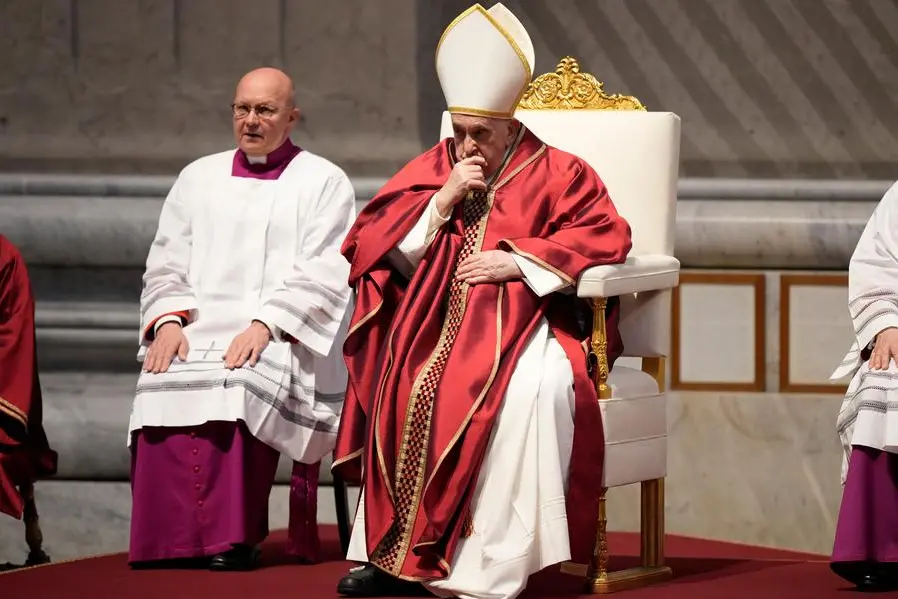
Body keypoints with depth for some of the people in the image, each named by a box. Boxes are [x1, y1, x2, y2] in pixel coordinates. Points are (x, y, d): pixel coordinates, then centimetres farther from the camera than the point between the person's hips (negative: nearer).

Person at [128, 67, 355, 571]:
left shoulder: (324, 183, 8)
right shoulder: (199, 178, 21)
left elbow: (323, 278, -4)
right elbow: (166, 265, 16)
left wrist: (264, 326, -18)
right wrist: (169, 320, -5)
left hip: (285, 339, -3)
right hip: (199, 329, 3)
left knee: (239, 380, -36)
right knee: (166, 380, -30)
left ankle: (234, 537, -28)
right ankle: (173, 538, -25)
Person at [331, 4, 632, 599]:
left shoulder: (553, 172, 4)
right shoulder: (433, 169, 12)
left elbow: (608, 236, -4)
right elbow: (370, 245, 6)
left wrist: (517, 260, -12)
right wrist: (442, 201, -8)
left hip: (523, 322, -4)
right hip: (440, 322, 4)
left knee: (530, 387, -36)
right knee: (393, 380, -27)